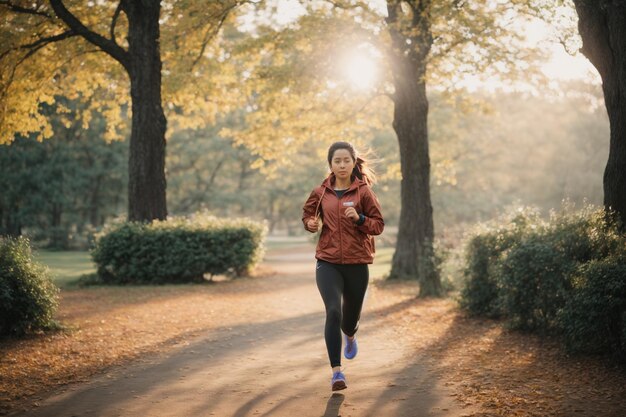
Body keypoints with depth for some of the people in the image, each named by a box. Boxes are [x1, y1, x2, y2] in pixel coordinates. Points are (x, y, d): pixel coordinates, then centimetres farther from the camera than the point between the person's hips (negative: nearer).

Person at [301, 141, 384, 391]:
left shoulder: (363, 191, -3)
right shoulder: (321, 192, 2)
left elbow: (379, 225, -1)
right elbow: (308, 212, 18)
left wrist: (359, 218, -19)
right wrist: (311, 223, -4)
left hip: (357, 264, 0)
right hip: (327, 263, 0)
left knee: (350, 315, 14)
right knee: (333, 311, -20)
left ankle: (350, 336, 54)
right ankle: (337, 372, -16)